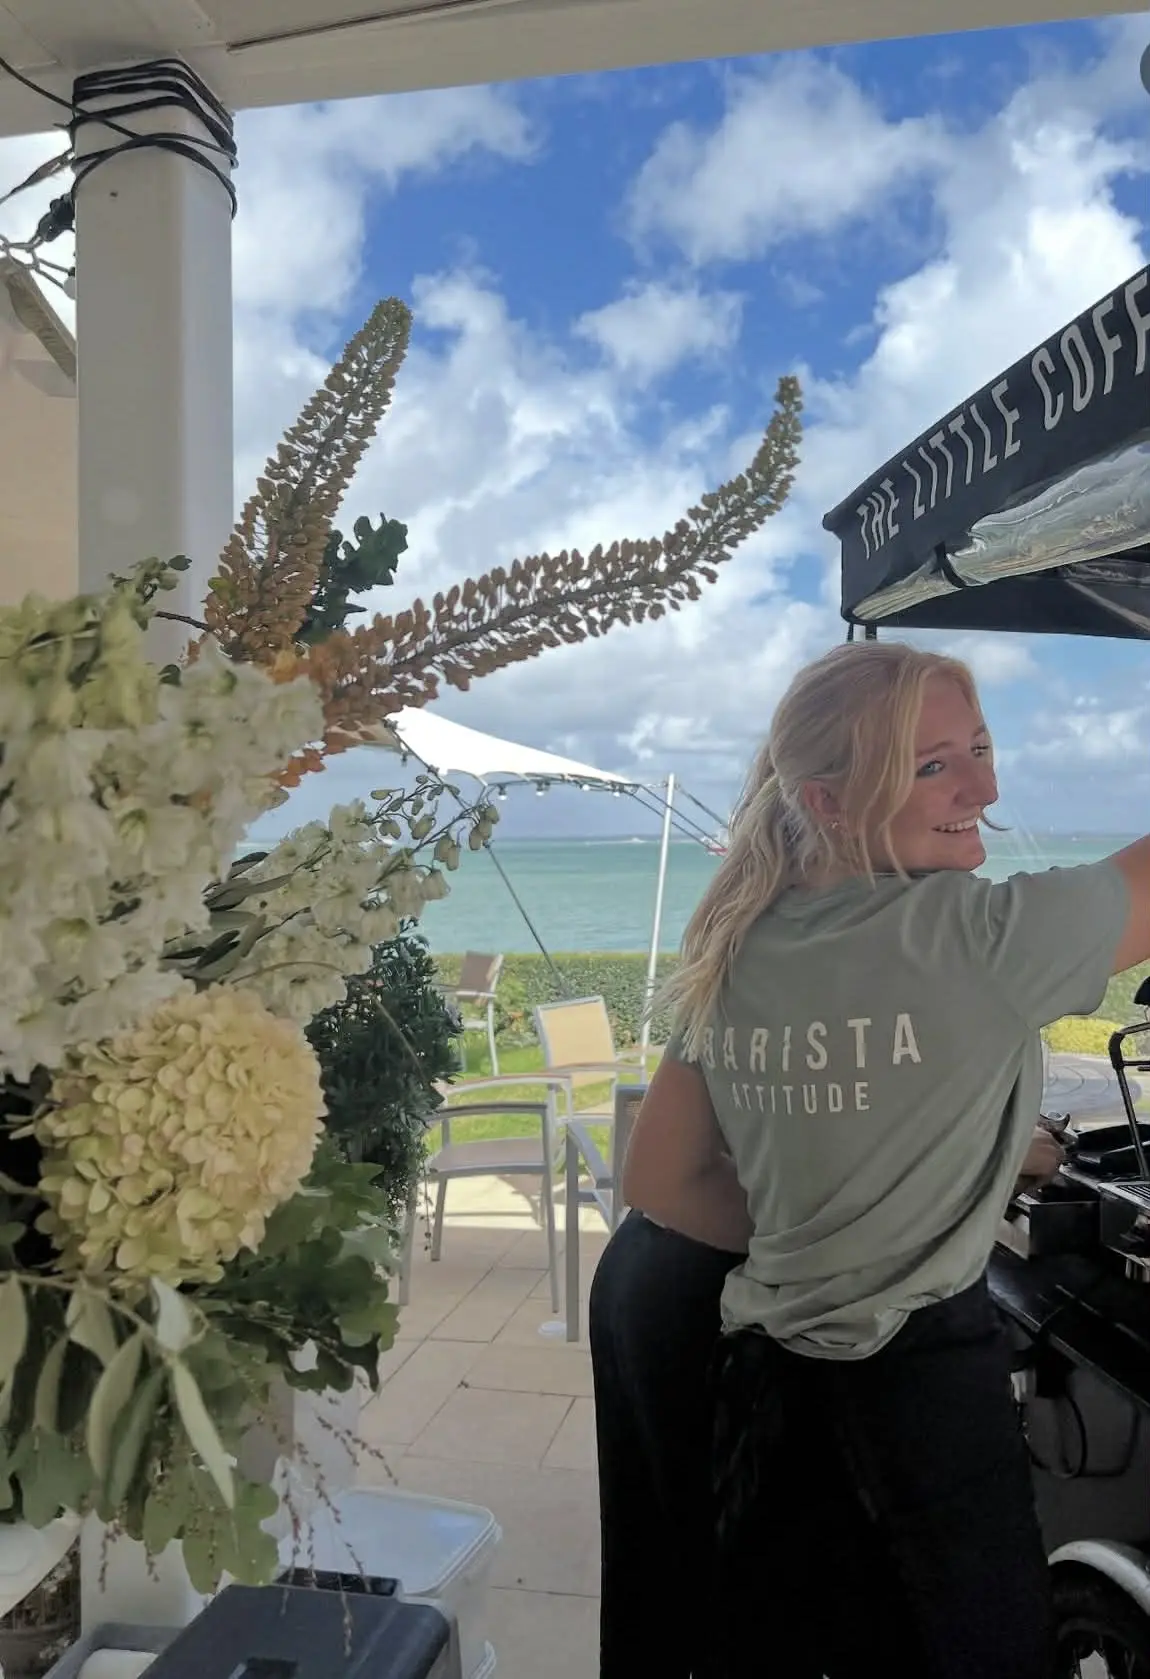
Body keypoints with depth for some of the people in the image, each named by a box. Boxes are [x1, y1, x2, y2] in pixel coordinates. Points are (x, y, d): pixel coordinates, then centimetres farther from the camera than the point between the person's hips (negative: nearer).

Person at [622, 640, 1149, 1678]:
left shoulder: (736, 957, -3)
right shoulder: (979, 936, -22)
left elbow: (660, 1185, 4)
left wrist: (808, 1240, 8)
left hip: (765, 1365, 6)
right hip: (921, 1374, -5)